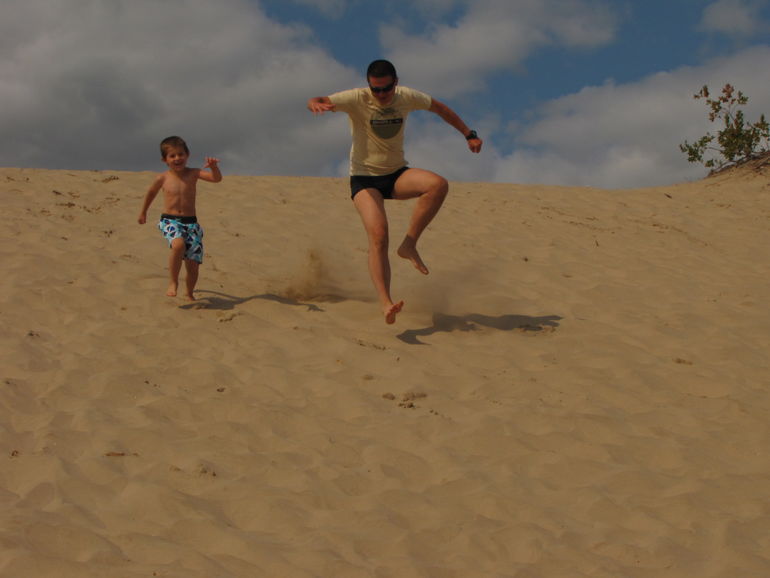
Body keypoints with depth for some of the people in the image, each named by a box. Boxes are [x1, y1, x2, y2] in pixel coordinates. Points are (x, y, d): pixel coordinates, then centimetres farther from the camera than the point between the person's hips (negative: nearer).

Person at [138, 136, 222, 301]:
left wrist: (214, 166, -33)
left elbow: (216, 178, -12)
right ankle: (173, 281, -17)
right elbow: (151, 192, 21)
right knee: (179, 244, -35)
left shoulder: (193, 174, 0)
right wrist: (143, 212, 32)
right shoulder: (162, 178, 1)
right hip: (170, 221, -2)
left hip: (191, 223, 2)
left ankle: (189, 293, 28)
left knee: (193, 265, 0)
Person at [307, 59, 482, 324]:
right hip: (365, 179, -4)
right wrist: (316, 104, -48)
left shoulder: (407, 97, -3)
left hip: (397, 174, 4)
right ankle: (386, 303, -27)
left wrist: (469, 134, 15)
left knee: (438, 185, -26)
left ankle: (409, 245, -17)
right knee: (378, 236, -24)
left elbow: (440, 108, 16)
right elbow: (315, 102, -23)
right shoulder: (357, 99, -13)